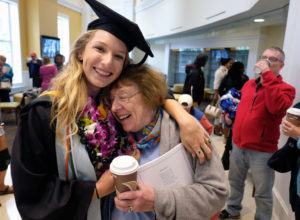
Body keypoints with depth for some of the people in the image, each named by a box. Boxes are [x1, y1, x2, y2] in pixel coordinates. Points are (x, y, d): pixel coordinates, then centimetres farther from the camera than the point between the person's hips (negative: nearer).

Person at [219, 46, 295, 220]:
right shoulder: (249, 84, 7)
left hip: (262, 150, -5)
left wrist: (268, 75, -27)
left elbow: (276, 107, -30)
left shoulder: (286, 89, -9)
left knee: (263, 193, 10)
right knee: (235, 181, 24)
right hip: (238, 144, 6)